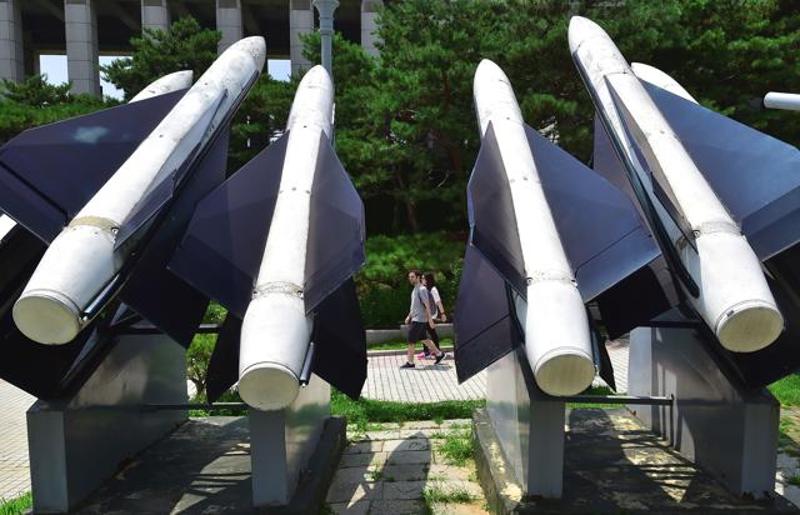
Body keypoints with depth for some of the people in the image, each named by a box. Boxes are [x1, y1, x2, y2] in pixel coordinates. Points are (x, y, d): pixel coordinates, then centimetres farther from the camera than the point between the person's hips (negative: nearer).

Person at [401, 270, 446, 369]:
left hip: (419, 320, -9)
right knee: (423, 339, 14)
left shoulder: (422, 289, -15)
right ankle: (439, 354, 22)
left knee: (411, 340, -5)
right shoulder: (415, 289, 14)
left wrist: (430, 320, -21)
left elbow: (427, 305, -18)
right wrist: (409, 316, 24)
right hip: (415, 318, 9)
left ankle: (410, 362, 2)